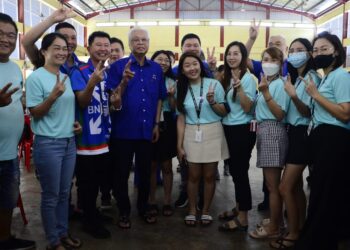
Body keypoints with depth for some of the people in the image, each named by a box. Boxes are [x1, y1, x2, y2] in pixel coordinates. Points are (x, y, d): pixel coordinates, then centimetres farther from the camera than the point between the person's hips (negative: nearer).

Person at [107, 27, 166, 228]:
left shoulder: (156, 68, 7)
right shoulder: (118, 66, -4)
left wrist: (157, 124, 7)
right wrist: (124, 81, -25)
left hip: (147, 130, 3)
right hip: (123, 129, -3)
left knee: (145, 172, 13)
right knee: (122, 173, 7)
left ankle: (144, 208, 31)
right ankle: (124, 211, 23)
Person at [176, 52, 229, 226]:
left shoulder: (214, 84, -3)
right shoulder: (181, 89, 4)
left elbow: (224, 113, 1)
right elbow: (181, 118, 4)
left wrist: (212, 102, -18)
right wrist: (179, 145, 1)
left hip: (212, 134, -1)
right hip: (191, 135, 2)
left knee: (209, 176, 6)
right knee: (193, 176, 7)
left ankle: (206, 211, 24)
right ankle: (192, 211, 24)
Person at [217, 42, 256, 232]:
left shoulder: (248, 78, -11)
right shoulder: (226, 77, 10)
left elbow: (247, 108, -18)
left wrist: (239, 88, -30)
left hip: (242, 130, -7)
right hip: (228, 128, 8)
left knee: (241, 171, -2)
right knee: (234, 170, 16)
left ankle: (243, 218, 8)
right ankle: (238, 208, 31)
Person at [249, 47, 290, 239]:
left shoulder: (279, 84, -10)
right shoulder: (266, 82, 14)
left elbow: (280, 115, -18)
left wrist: (265, 92, -24)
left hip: (272, 131, -9)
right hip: (263, 130, 9)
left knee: (273, 184, -2)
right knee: (271, 182, 15)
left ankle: (273, 228, 8)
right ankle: (275, 220, 26)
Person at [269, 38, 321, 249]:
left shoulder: (312, 77, -11)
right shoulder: (294, 77, 13)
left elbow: (307, 112, -18)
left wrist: (293, 96, -31)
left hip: (303, 135, -8)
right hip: (293, 132, 9)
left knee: (285, 188, -7)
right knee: (296, 186, 14)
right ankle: (300, 228, 25)